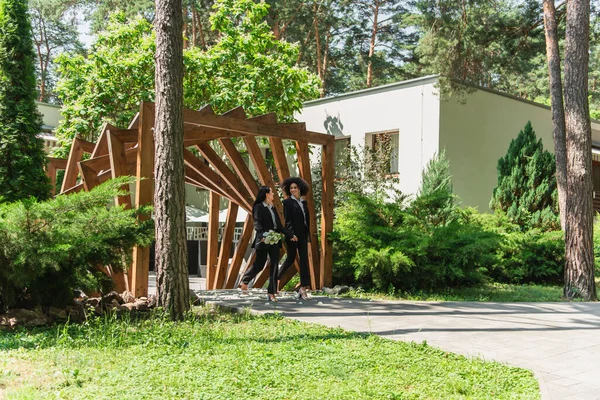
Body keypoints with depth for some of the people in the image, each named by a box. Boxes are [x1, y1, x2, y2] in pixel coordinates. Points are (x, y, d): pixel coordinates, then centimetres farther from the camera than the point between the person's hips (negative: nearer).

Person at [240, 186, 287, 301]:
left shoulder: (273, 208, 17)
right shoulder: (259, 207, -4)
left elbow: (279, 224, 18)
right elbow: (257, 224, -15)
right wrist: (262, 235, -31)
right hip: (263, 240, -6)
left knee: (274, 265, -2)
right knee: (259, 264, 1)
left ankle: (271, 293, 0)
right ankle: (245, 280, 29)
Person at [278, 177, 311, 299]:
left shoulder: (303, 202, 14)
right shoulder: (287, 202, -3)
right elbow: (288, 220, -10)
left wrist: (308, 235, 13)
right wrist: (292, 235, -20)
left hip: (302, 235, 6)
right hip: (292, 235, -5)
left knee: (304, 259, 0)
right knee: (291, 259, 1)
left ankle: (303, 287, -1)